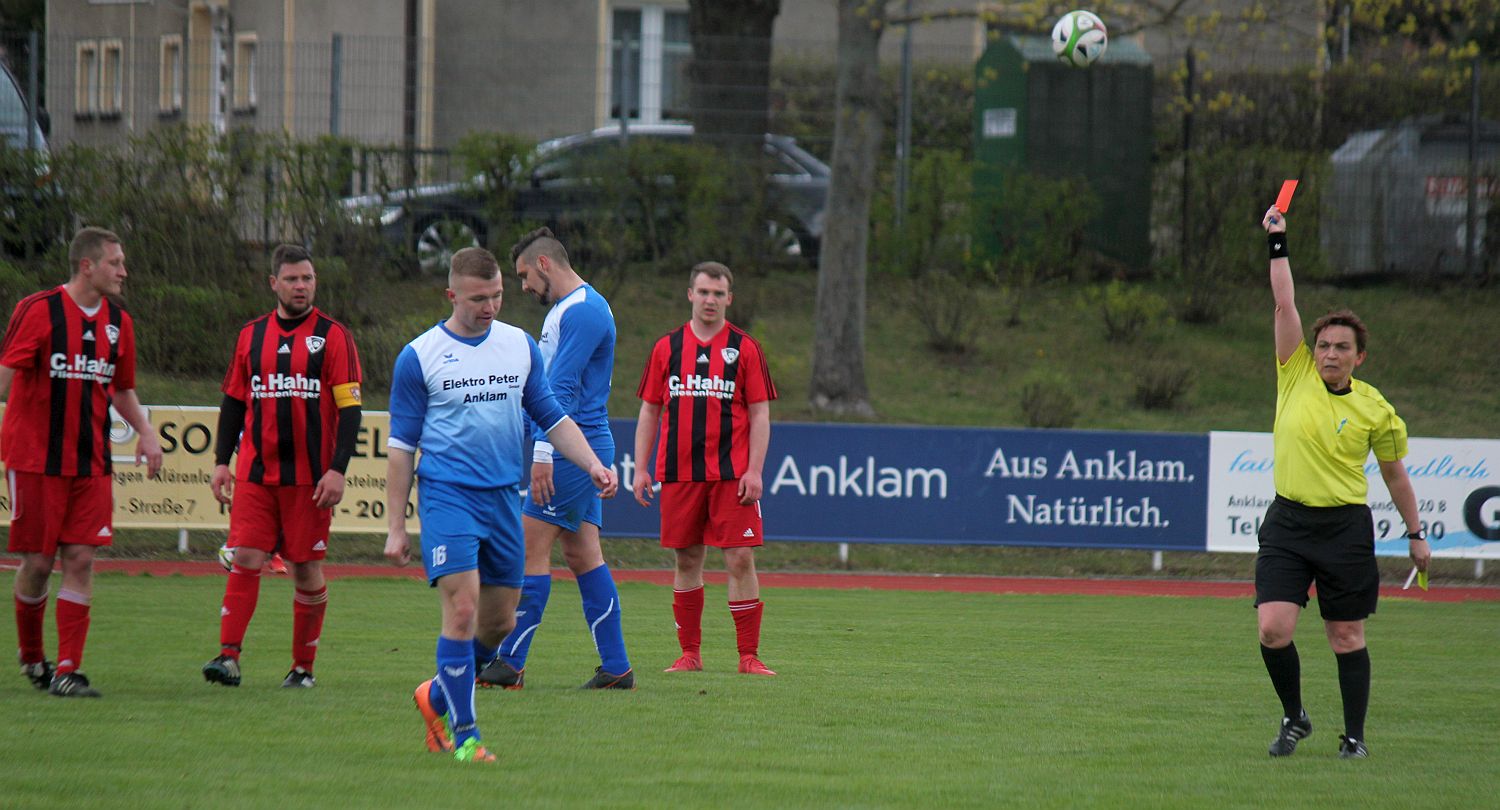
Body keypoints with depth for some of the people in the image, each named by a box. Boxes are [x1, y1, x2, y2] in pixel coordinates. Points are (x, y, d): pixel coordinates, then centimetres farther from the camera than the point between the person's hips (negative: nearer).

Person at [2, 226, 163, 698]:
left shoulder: (118, 322, 11)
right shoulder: (38, 311, -7)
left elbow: (122, 390, 21)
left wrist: (145, 431, 7)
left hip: (90, 463, 5)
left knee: (80, 559, -5)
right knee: (38, 562, 0)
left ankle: (67, 671, -4)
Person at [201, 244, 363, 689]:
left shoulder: (333, 337, 0)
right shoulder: (251, 336, 11)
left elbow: (349, 407, -4)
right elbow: (233, 402, 16)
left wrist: (337, 470, -12)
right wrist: (221, 461, 7)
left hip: (310, 476, -2)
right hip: (255, 473, 2)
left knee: (307, 569, 3)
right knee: (245, 559, -9)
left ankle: (303, 666, 12)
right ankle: (229, 655, -15)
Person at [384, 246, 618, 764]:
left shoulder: (521, 347, 9)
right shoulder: (419, 357, -3)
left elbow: (552, 418, 16)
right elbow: (401, 445, 0)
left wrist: (594, 465, -1)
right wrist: (396, 527, -2)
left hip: (504, 497, 5)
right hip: (447, 494, -5)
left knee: (500, 620, 8)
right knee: (462, 608, -15)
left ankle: (438, 696, 32)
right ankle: (464, 735, -8)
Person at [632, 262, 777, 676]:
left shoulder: (745, 349, 4)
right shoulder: (667, 348, 9)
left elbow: (760, 413, 2)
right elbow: (650, 411, 12)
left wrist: (754, 471, -7)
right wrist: (641, 468, 5)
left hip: (731, 475, -2)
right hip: (679, 472, 2)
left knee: (740, 559, -7)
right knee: (687, 560, 6)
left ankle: (749, 655, -4)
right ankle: (690, 653, 14)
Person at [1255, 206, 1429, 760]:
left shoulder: (1375, 409, 0)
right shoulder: (1296, 374, 2)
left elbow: (1395, 473, 11)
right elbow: (1284, 305, -2)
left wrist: (1416, 533, 13)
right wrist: (1278, 245, -6)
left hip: (1345, 527, -1)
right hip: (1287, 522, 1)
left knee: (1347, 637, 3)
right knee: (1273, 629, -10)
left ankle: (1354, 735, 16)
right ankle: (1294, 718, 12)